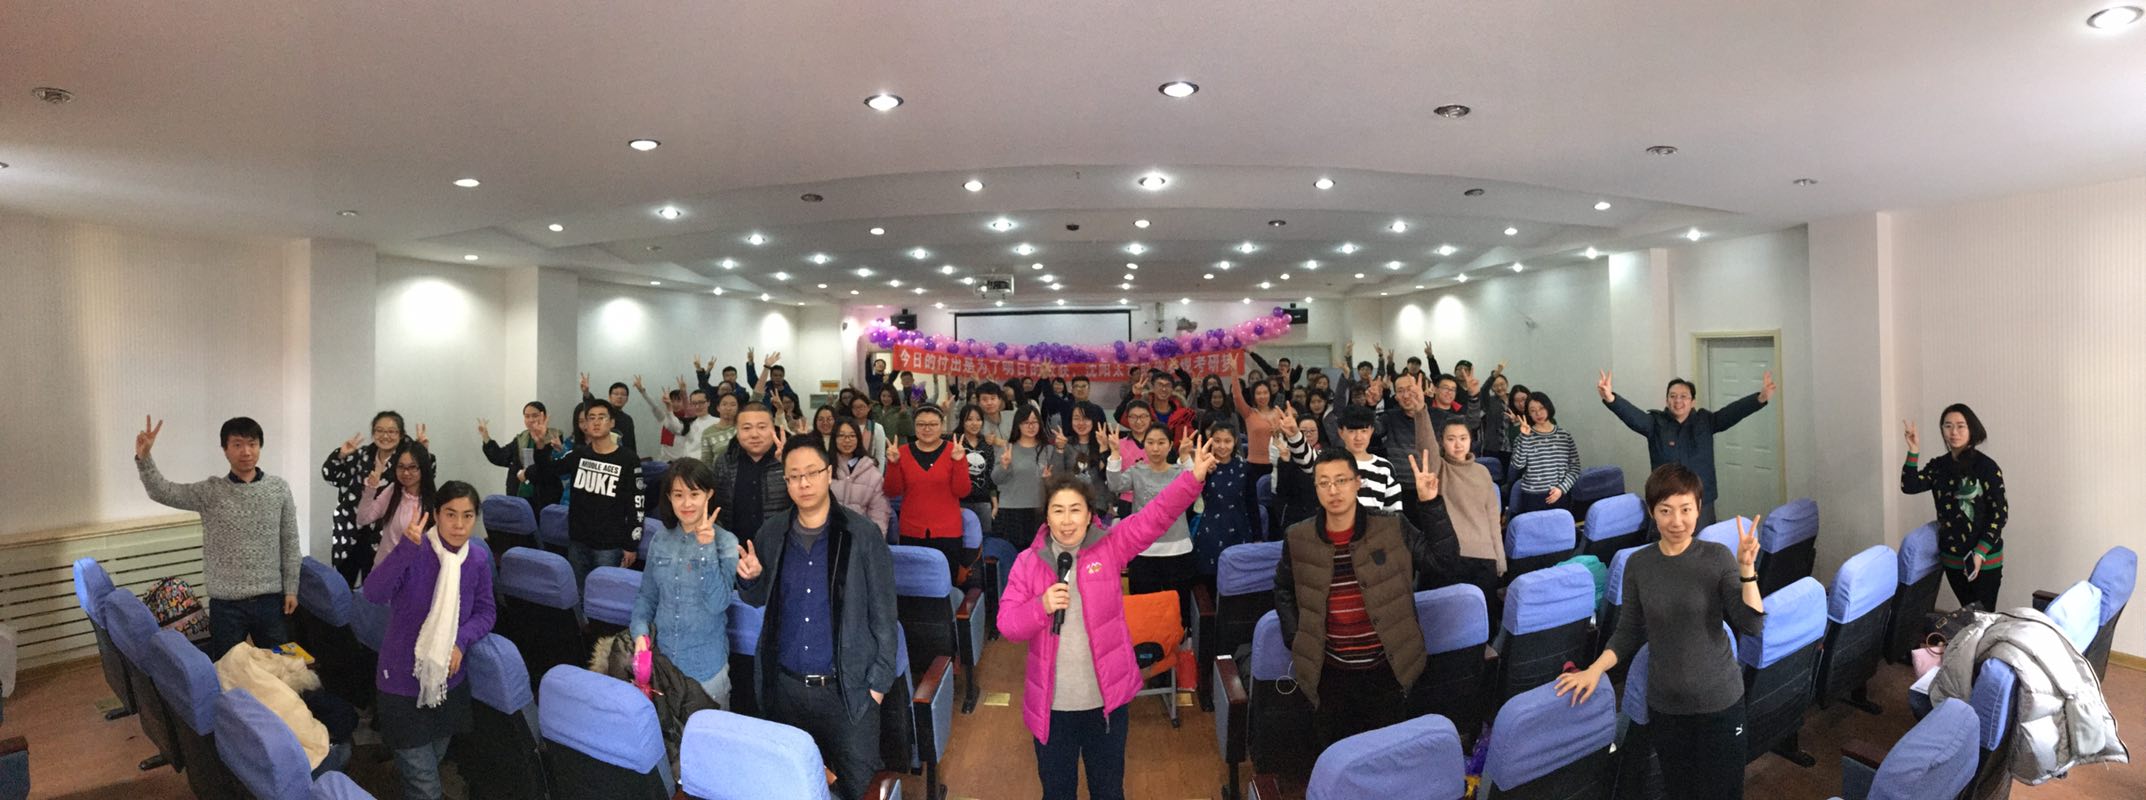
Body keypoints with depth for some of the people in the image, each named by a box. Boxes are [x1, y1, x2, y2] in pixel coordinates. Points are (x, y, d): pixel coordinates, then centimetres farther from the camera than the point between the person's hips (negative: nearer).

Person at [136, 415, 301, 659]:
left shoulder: (279, 489, -1)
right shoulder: (210, 491, -2)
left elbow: (290, 543, 2)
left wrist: (291, 589, 1)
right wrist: (143, 457, -26)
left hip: (270, 598, 1)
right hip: (226, 602, 0)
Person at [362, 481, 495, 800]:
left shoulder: (479, 559, -5)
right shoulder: (415, 552, -19)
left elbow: (485, 612, 2)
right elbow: (374, 594, -34)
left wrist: (462, 641, -16)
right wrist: (407, 548, -47)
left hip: (449, 681, 5)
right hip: (404, 680, -5)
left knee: (435, 757, 29)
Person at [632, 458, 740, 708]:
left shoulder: (725, 542, -11)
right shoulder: (661, 540, 1)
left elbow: (718, 603, -19)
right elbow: (646, 595, 11)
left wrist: (707, 547, -24)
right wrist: (640, 632, -6)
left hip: (706, 666, -3)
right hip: (662, 658, 3)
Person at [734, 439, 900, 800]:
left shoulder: (862, 534, -11)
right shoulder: (771, 533, 0)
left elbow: (883, 613, -6)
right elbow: (759, 600, 13)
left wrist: (879, 681, -7)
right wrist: (751, 578, -9)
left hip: (846, 688, -3)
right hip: (785, 685, 4)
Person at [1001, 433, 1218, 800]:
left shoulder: (1109, 547, -6)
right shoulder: (1027, 561, -5)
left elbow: (1156, 516, -16)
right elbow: (1007, 624, -8)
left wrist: (1193, 478, -28)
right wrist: (1041, 606, -26)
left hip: (1106, 698, 0)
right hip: (1052, 704, 0)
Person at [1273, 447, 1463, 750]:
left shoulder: (1393, 529, -9)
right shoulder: (1298, 539, -5)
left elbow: (1443, 562, -13)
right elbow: (1284, 590, 11)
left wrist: (1431, 505, -20)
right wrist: (1295, 641, 1)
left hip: (1385, 667, -1)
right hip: (1329, 671, 1)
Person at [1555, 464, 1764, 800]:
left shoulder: (1718, 557, -10)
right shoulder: (1638, 564, -4)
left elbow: (1752, 625, -15)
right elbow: (1629, 632, 3)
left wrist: (1747, 569, -26)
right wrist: (1595, 669, -9)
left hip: (1719, 700, -2)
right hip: (1664, 703, 2)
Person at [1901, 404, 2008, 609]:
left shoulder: (1986, 466, -11)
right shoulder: (1938, 465, 4)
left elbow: (1999, 513, -11)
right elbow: (1909, 486, -9)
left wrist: (1980, 553, -18)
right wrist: (1913, 452, -16)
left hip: (1984, 558, -5)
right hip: (1951, 558, 5)